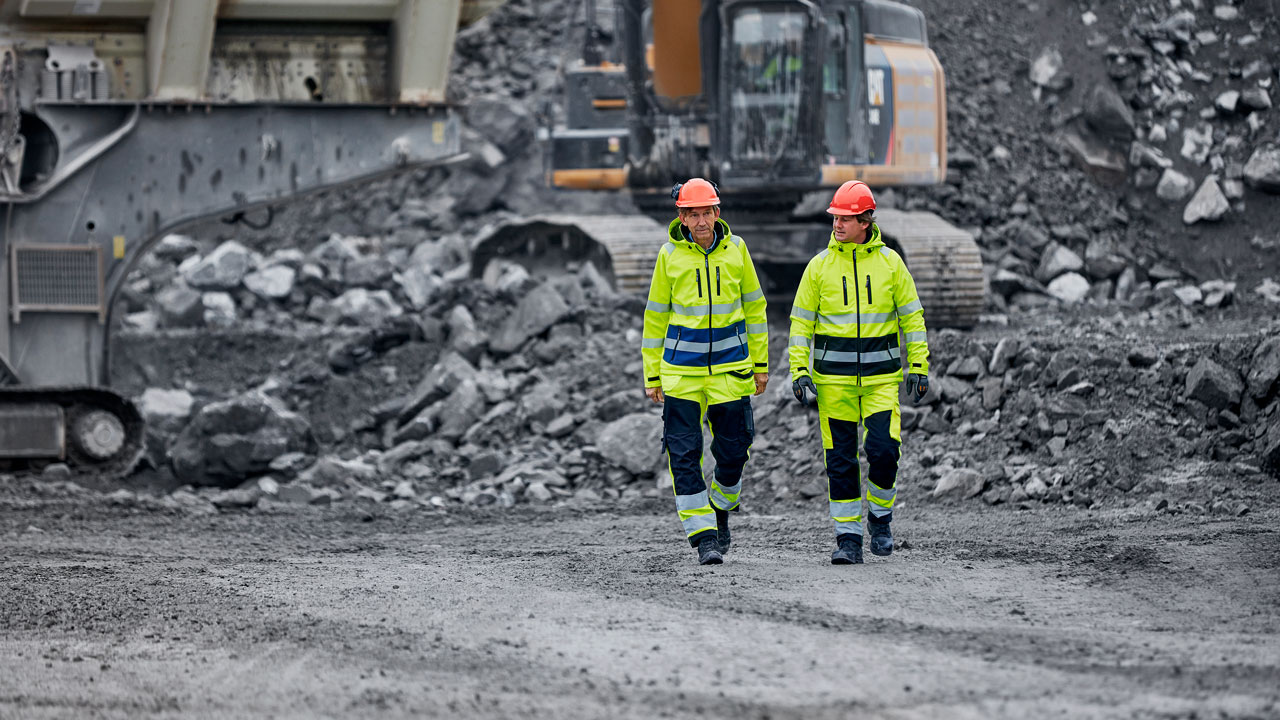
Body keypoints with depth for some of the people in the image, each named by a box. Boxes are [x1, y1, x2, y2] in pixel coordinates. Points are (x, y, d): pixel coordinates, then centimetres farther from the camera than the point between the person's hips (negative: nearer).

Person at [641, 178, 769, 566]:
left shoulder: (735, 248, 1)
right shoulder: (670, 254, -2)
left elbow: (754, 307, 10)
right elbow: (656, 316, 6)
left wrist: (760, 363, 10)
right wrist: (652, 376, 6)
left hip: (730, 366, 1)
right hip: (681, 369, -1)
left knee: (732, 450, 4)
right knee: (684, 453, -8)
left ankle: (720, 511, 32)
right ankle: (703, 536, -3)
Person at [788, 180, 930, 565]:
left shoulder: (889, 262, 3)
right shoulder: (820, 265, 2)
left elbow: (911, 316, 8)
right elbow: (801, 321, 6)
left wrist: (918, 367, 3)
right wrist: (799, 370, -3)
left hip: (880, 375, -1)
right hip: (833, 378, 1)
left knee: (883, 449, -12)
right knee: (839, 459, 0)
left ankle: (880, 517, 13)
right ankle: (848, 537, 7)